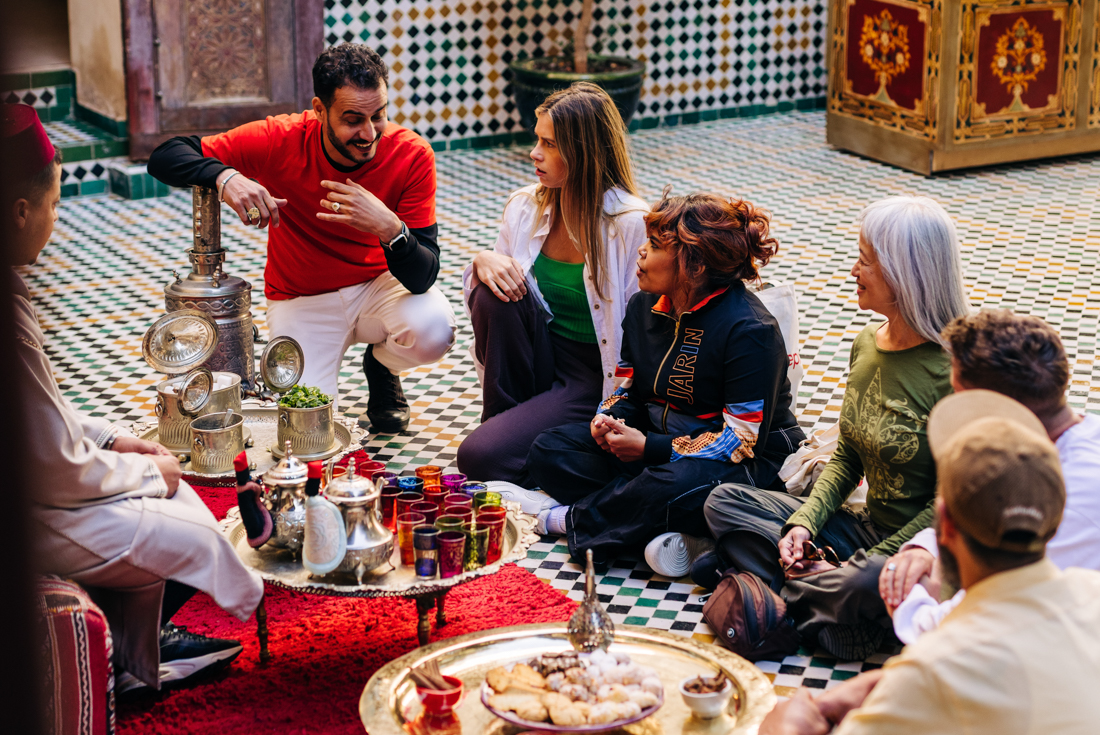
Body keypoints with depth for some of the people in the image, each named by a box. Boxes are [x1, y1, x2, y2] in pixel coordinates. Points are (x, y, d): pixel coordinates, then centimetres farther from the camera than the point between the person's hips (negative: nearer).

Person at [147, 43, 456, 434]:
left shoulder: (412, 155, -22)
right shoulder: (281, 141, -23)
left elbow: (423, 278, -23)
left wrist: (389, 229, -44)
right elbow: (165, 158, -22)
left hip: (379, 284, 1)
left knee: (434, 329, -32)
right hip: (302, 299, 0)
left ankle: (381, 366, 6)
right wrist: (224, 177, -43)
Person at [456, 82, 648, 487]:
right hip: (542, 358, 6)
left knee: (479, 457, -24)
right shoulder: (524, 206, 0)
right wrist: (483, 261, -14)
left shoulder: (631, 224, -18)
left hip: (594, 377, -6)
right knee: (495, 291, -24)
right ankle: (503, 419, -5)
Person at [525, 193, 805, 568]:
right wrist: (608, 418, -10)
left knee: (675, 486, -42)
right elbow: (628, 386, 16)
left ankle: (578, 520, -15)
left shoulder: (750, 332, -21)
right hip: (658, 439, 8)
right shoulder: (644, 306, 4)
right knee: (548, 451, -8)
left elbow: (744, 439, -23)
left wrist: (650, 448, -22)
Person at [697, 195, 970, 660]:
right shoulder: (867, 345, 4)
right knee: (724, 502, 1)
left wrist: (858, 569, -20)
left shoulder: (953, 370, -21)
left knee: (867, 584, -41)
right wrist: (803, 523, -5)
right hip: (866, 529, 8)